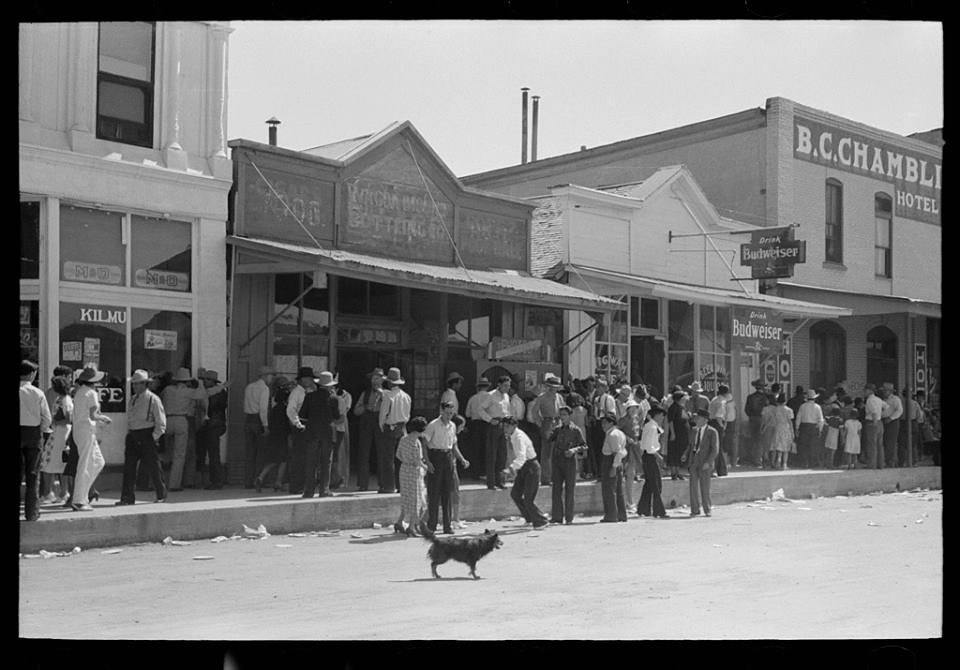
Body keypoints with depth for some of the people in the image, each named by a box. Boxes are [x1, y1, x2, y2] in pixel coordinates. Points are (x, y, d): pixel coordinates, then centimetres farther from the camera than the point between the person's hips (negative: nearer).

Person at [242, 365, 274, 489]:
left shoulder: (248, 387, 15)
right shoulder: (264, 388, -9)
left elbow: (246, 406, 15)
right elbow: (263, 408, -17)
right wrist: (265, 426, -17)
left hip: (247, 419, 7)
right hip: (259, 421, -7)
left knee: (249, 452, 8)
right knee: (262, 451, 0)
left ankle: (248, 482, 8)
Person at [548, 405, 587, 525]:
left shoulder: (576, 430, 0)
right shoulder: (558, 429, 12)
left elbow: (584, 446, -2)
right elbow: (549, 439, 10)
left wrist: (575, 449, -18)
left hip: (570, 461, -4)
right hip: (557, 460, 4)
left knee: (569, 489, -2)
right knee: (557, 488, 2)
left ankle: (569, 518, 3)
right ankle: (557, 516, 6)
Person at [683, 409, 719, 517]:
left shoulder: (712, 432, -4)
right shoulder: (693, 430, 13)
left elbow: (715, 448, -7)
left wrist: (708, 462, -15)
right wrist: (686, 455, 3)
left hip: (705, 463, -5)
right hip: (693, 461, 5)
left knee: (705, 488, -1)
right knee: (693, 486, 3)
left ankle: (707, 510, 12)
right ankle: (695, 510, 11)